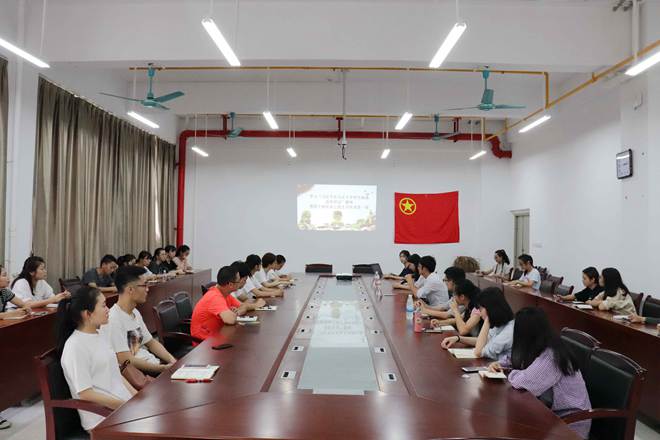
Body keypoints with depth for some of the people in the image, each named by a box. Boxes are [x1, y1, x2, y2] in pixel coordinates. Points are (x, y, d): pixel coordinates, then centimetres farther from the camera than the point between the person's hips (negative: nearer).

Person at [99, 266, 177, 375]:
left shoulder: (135, 312, 12)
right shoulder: (113, 320, -17)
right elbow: (126, 360, -20)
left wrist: (173, 361, 3)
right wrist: (163, 368, -17)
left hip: (154, 363, 9)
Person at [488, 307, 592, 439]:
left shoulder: (550, 357, -29)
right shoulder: (539, 348, -1)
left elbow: (521, 381, -30)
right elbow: (519, 364, 18)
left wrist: (510, 373, -9)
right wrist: (500, 365, 0)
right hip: (553, 410, 7)